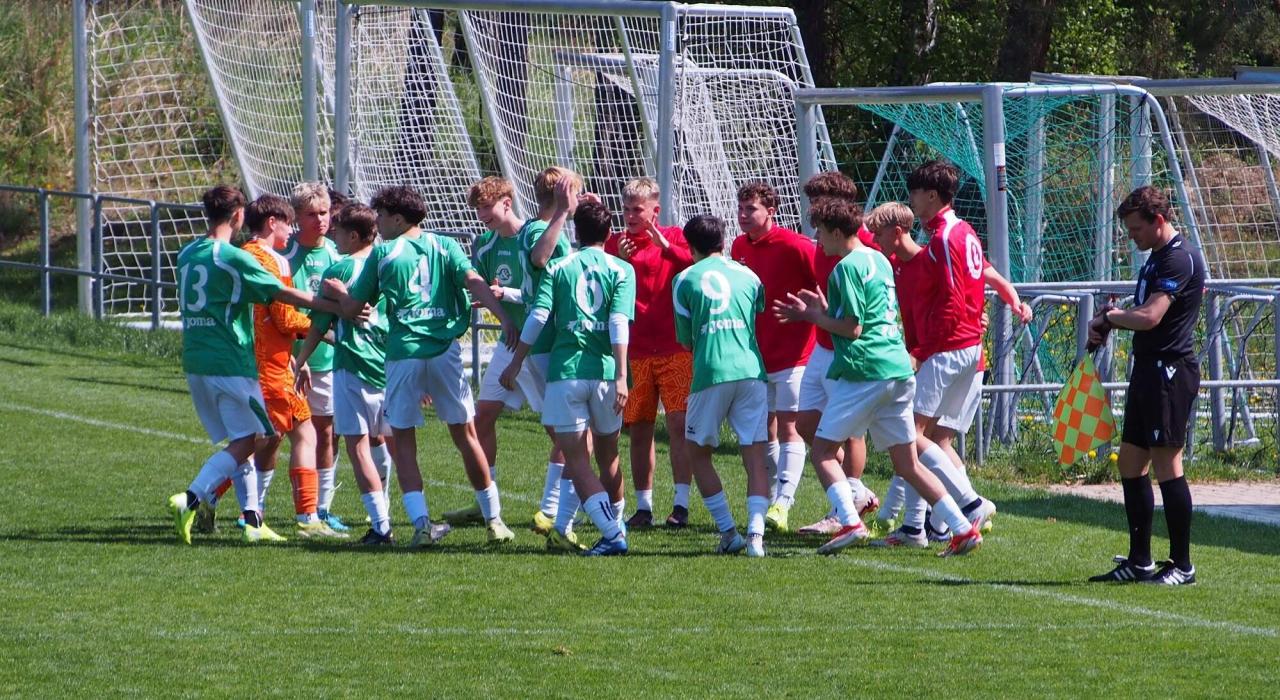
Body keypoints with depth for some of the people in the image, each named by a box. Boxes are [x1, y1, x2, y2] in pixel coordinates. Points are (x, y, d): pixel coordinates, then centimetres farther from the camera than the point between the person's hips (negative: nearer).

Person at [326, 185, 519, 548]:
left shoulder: (382, 253, 5)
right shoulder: (445, 246, 10)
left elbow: (352, 307, 9)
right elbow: (475, 283, -6)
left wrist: (337, 291, 30)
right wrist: (504, 318, -14)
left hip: (403, 354, -2)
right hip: (445, 350, 2)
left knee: (403, 440, 6)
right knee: (465, 433, 11)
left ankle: (420, 523, -9)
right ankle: (494, 520, 13)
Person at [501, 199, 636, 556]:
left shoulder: (558, 268, 6)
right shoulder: (621, 270, 6)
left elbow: (538, 316, -3)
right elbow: (619, 323, -6)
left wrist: (516, 363, 5)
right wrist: (620, 376, -11)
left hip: (565, 370, -1)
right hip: (606, 372, 1)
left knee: (577, 461, -3)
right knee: (607, 457, 19)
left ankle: (612, 534, -17)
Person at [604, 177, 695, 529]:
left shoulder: (674, 238, 4)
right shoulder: (615, 243, 9)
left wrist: (665, 247, -21)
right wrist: (619, 262, -13)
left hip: (676, 350, -3)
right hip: (635, 351, 3)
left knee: (679, 422, -10)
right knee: (639, 429, 3)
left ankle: (681, 504, -10)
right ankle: (643, 507, 10)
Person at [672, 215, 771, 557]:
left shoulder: (684, 280, 6)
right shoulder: (748, 276, 14)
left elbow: (685, 339, 11)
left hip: (711, 374, -2)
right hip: (751, 371, 2)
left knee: (698, 452, 14)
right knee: (755, 456, 1)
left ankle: (729, 532, 7)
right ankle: (756, 532, -16)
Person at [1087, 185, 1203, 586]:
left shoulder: (1180, 259, -16)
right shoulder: (1158, 256, 17)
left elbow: (1149, 317, -25)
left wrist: (1108, 318, -8)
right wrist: (1110, 321, 3)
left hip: (1170, 371, -11)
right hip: (1148, 371, 11)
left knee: (1166, 464, -9)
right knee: (1131, 463, 11)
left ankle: (1182, 565, -5)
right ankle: (1139, 562, 18)